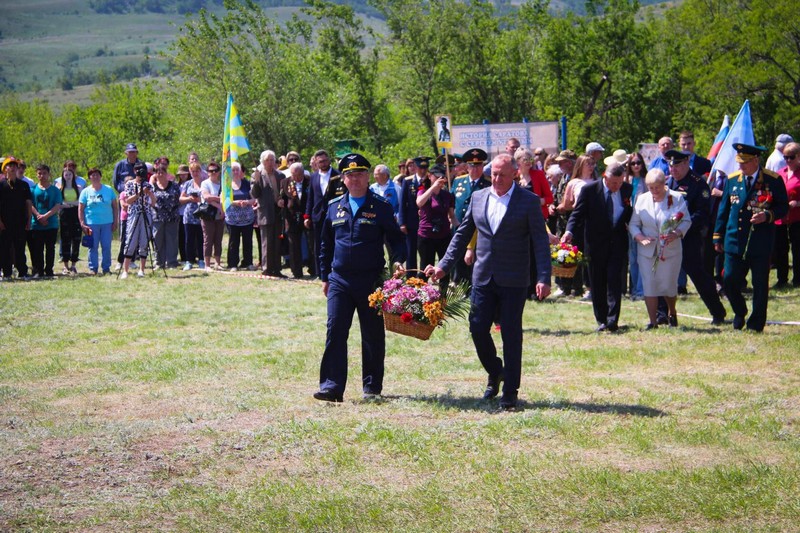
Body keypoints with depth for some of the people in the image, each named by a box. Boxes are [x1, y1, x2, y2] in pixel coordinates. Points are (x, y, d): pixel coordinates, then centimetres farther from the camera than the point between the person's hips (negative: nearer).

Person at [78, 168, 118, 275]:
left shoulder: (109, 190, 8)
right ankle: (93, 268, 8)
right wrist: (82, 224, -6)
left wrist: (115, 222, 3)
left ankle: (106, 268, 10)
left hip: (107, 223, 1)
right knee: (93, 247, 1)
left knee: (107, 247, 1)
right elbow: (80, 209, 2)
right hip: (92, 224, -1)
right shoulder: (86, 192, 3)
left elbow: (115, 207, 10)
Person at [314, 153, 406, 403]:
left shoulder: (381, 207, 0)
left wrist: (398, 260, -16)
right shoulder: (335, 207, 10)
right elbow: (326, 244, 18)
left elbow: (396, 239, 2)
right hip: (339, 280, 2)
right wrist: (324, 276, 15)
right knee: (335, 331, -7)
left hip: (371, 280, -2)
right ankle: (332, 386, -8)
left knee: (373, 335, 6)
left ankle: (372, 386, 17)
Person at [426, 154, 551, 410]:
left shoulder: (528, 201, -4)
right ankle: (495, 373, 28)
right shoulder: (478, 198, 8)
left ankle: (510, 391, 8)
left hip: (513, 281, -4)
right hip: (483, 278, 4)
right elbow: (462, 235, 15)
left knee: (511, 335, 0)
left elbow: (540, 242, -6)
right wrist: (443, 266, 7)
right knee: (477, 328, 1)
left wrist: (543, 278, -15)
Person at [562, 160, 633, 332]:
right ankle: (602, 320, 15)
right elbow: (578, 213, -9)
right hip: (596, 244, 0)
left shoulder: (628, 190, 0)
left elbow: (631, 215, 11)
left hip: (618, 242, 1)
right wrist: (570, 231, -25)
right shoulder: (589, 190, -8)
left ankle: (612, 320, -8)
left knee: (614, 280, -8)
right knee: (597, 284, 5)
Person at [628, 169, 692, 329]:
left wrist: (677, 233, -20)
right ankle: (652, 321, 4)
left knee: (669, 286, 3)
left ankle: (673, 314, 31)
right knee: (649, 286, -2)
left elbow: (686, 220, -2)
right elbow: (633, 224, 6)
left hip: (671, 249, -2)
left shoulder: (676, 198, -2)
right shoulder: (642, 199, 4)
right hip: (647, 250, 2)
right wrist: (640, 237, -12)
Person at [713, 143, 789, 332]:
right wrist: (718, 236, 13)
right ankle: (740, 313, 28)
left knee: (760, 286, 2)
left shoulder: (773, 180, -3)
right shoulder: (732, 179, 8)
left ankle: (756, 325, 13)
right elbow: (724, 208, 14)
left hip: (761, 244, -3)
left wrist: (768, 215, -20)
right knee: (729, 281, 1)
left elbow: (783, 207, 0)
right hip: (734, 243, 3)